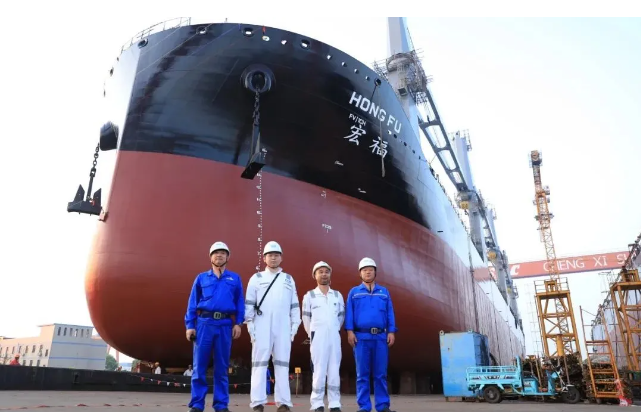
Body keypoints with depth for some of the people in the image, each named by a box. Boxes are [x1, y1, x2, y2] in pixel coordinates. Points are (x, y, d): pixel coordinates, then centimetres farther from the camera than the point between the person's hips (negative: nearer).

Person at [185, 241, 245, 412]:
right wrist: (190, 325, 1)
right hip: (204, 323, 0)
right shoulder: (201, 278, 12)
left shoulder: (235, 278, 12)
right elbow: (192, 303, 9)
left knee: (221, 367, 6)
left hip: (225, 325, 0)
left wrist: (238, 323, -1)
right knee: (199, 366, 1)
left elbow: (240, 302, 9)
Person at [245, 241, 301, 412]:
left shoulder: (289, 279, 14)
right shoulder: (256, 278, 8)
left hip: (283, 328, 2)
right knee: (259, 363, -2)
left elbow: (295, 305, 13)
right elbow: (249, 305, 3)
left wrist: (294, 327, 5)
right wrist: (250, 326, -4)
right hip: (262, 327, -2)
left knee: (282, 364, 2)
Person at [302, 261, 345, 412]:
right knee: (319, 371, -4)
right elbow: (306, 318, 6)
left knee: (334, 371, 3)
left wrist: (334, 330, 12)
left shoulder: (338, 295, 10)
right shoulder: (309, 295, 3)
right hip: (318, 337, -3)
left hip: (334, 337, 3)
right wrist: (312, 334, 9)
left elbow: (341, 315, 17)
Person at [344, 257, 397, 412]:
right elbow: (349, 312, 5)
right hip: (361, 337, -1)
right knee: (362, 374, 0)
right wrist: (350, 331, -7)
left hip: (380, 337, 1)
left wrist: (391, 332, -1)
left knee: (381, 373, 2)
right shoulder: (354, 292, 12)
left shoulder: (384, 292, 15)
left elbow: (390, 313, 10)